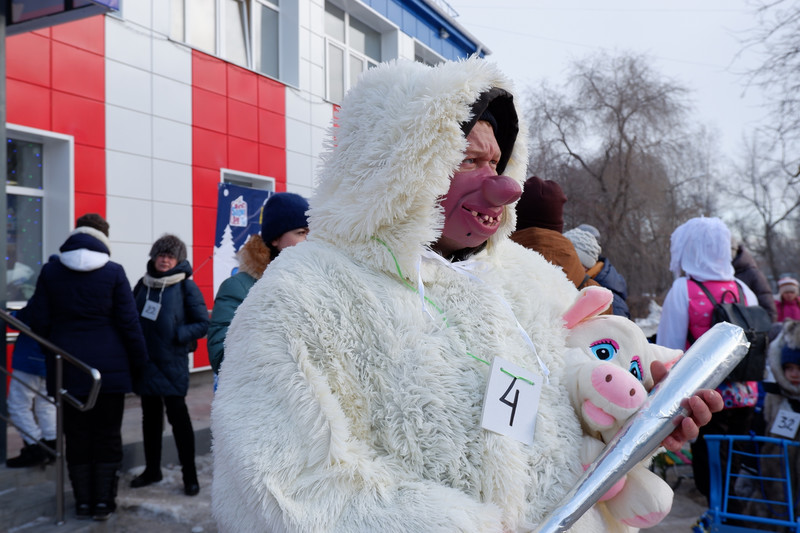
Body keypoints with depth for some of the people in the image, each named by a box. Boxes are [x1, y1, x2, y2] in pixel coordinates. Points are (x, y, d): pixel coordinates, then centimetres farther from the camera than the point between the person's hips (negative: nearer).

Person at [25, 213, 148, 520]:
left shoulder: (50, 271, -1)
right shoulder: (113, 272, -8)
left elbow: (38, 321, 0)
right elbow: (129, 322, -8)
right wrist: (139, 361, 3)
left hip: (68, 368, 2)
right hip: (109, 368, -2)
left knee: (76, 436, 11)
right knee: (107, 436, 9)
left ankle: (83, 501, 19)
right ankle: (103, 501, 14)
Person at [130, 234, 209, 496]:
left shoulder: (186, 286, -6)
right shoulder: (144, 284, 8)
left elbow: (203, 323, -6)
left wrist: (178, 335, -17)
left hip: (172, 362, -5)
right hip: (145, 361, 5)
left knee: (177, 415, -4)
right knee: (150, 415, 14)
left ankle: (190, 474, 7)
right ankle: (152, 469, 28)